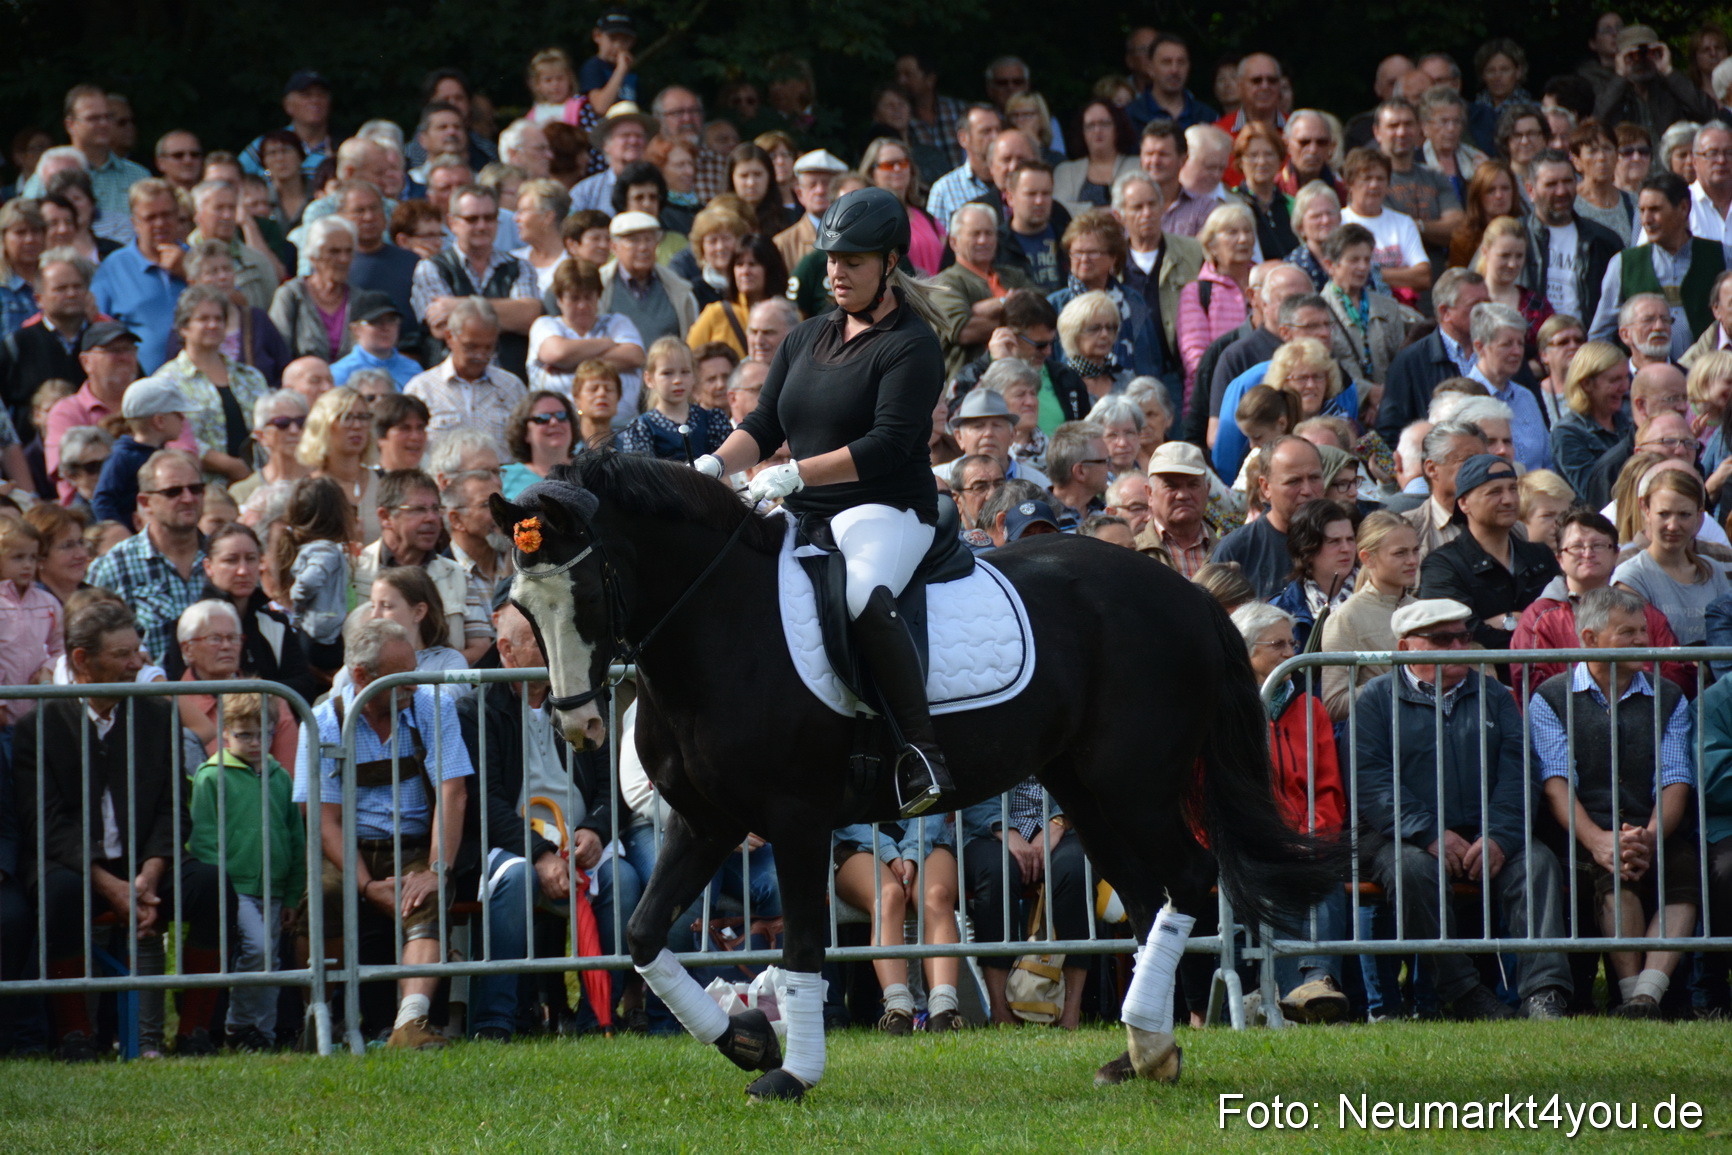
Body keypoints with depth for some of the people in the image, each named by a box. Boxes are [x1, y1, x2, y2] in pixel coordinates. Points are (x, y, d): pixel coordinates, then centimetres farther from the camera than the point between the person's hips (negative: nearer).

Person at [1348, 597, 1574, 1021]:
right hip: (1403, 837, -3)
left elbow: (1514, 772, 7)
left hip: (1486, 838, 3)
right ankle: (1464, 994, -29)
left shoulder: (1491, 696, 19)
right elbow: (1370, 780, -5)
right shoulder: (1377, 698, 8)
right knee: (1414, 869, -35)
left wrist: (1499, 837, -13)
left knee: (1537, 860, -25)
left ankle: (1543, 993, -36)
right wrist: (1431, 835, -18)